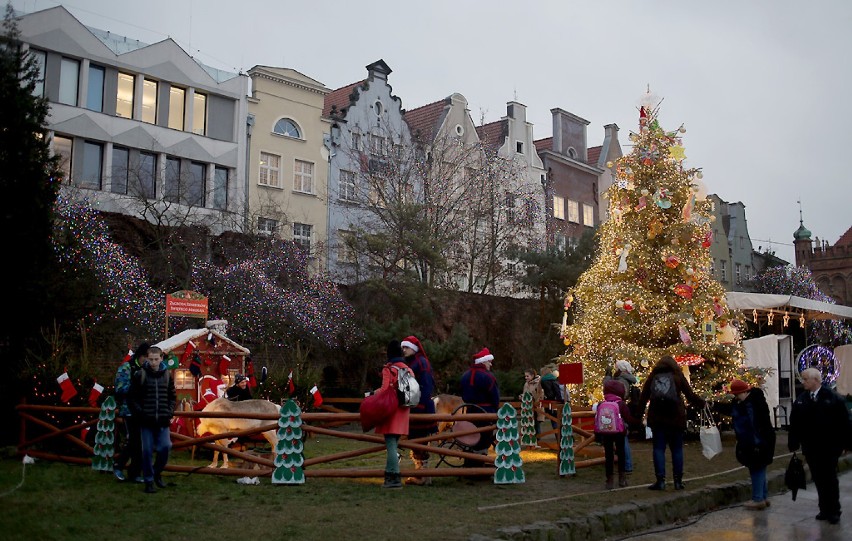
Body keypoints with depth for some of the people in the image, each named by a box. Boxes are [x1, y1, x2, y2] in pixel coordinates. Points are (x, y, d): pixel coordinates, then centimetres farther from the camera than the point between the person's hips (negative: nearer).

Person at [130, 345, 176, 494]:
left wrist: (170, 412, 2)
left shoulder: (167, 375, 6)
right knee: (147, 451, 1)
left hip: (163, 420, 2)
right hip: (146, 420, -2)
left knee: (165, 447, -4)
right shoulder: (141, 375, -2)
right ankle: (149, 481, 12)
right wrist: (140, 413, -9)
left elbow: (172, 396, 14)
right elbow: (133, 397, 0)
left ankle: (157, 472, 22)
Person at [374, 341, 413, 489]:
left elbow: (385, 390, -16)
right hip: (403, 411, 7)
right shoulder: (408, 369, 11)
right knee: (394, 443, 15)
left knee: (391, 444, -6)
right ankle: (390, 474, 20)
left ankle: (394, 478, -9)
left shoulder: (388, 368, -9)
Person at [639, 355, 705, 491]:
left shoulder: (652, 377, 6)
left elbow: (643, 399, 5)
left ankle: (660, 480, -2)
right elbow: (690, 396, 1)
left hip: (657, 418, 1)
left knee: (659, 449, 3)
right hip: (675, 418, -1)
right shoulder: (678, 376, 2)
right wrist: (703, 403, 16)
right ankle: (678, 481, 9)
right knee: (677, 449, 8)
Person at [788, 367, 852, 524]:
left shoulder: (833, 398, -7)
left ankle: (834, 511, 16)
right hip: (810, 448, 3)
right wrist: (793, 443, 0)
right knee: (818, 480, 8)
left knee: (830, 479, 5)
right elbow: (794, 424, 3)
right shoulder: (800, 400, 3)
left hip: (829, 447, -3)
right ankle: (824, 509, 19)